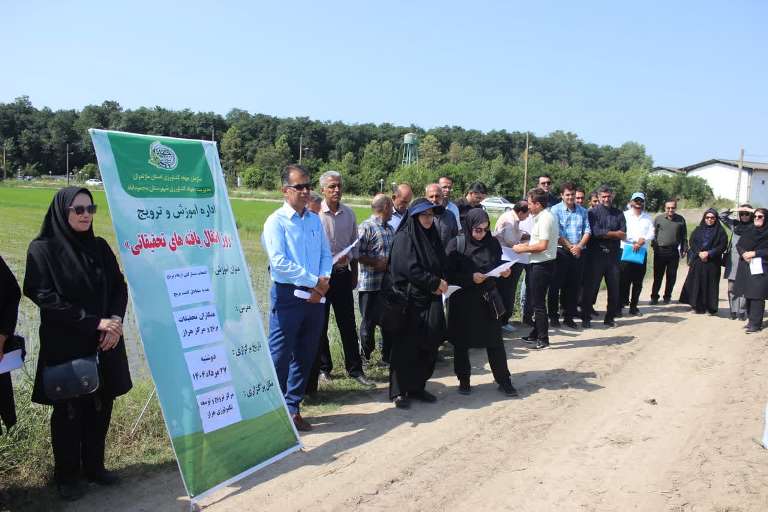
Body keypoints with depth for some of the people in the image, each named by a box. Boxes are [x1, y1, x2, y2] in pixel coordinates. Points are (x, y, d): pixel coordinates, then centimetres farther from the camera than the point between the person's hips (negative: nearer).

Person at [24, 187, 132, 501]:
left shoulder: (100, 247, 6)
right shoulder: (43, 249, -8)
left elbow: (119, 287, 6)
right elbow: (44, 297, -15)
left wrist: (115, 322, -13)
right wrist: (94, 322, -19)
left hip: (104, 344, 4)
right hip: (65, 346, -4)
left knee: (100, 407, 11)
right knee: (69, 411, 8)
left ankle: (94, 465, 28)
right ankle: (66, 474, 24)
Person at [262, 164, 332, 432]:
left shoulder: (315, 220, 12)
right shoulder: (276, 221, -7)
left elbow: (326, 255, 12)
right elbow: (279, 262, -17)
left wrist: (323, 282, -7)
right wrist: (314, 281, -14)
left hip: (315, 297, 6)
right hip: (287, 296, -6)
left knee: (305, 356, 13)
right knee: (280, 357, -3)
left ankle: (293, 408, 26)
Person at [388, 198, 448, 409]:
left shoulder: (432, 237, 13)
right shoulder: (404, 238, -10)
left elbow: (441, 266, 16)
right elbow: (411, 269, -18)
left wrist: (441, 284, -4)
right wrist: (435, 283, -12)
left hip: (430, 301, 7)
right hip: (409, 301, -7)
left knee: (427, 346, 8)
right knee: (406, 347, -1)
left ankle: (417, 387, 19)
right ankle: (399, 391, 9)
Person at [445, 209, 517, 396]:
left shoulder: (493, 243, 1)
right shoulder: (456, 244, -9)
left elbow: (498, 266, 13)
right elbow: (448, 274, -11)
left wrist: (504, 272, -9)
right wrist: (470, 278, -22)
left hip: (487, 299, 2)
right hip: (463, 301, -2)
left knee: (495, 341, 4)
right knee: (462, 342, 8)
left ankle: (503, 381, 16)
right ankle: (464, 380, 23)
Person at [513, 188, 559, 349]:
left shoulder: (545, 218, -18)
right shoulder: (544, 216, 13)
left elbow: (543, 245, -23)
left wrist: (523, 249, -14)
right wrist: (527, 245, 13)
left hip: (542, 265, -10)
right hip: (539, 264, 10)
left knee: (538, 303, -3)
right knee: (536, 301, 18)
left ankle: (543, 339, 4)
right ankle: (535, 334, 28)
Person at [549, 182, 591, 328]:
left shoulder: (582, 211, 11)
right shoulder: (555, 210, -3)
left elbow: (587, 230, 5)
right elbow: (556, 233, -10)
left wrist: (579, 246, -10)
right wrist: (570, 247, -13)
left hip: (578, 253, 4)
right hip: (561, 252, -4)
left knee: (574, 286, 7)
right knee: (556, 286, 1)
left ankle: (569, 317, 16)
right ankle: (553, 316, 10)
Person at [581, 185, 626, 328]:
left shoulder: (618, 214, 10)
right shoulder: (592, 212, -1)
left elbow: (623, 235, 1)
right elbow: (596, 232, -15)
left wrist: (605, 233, -12)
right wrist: (615, 233, -6)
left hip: (613, 255, 4)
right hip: (596, 255, -4)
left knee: (614, 288, 8)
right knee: (591, 287, 0)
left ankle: (610, 318, 20)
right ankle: (586, 318, 8)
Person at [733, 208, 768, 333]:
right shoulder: (748, 231, 14)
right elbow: (738, 245, 11)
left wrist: (754, 253, -14)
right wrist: (744, 253, -8)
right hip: (746, 266, 5)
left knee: (757, 296, -8)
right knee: (748, 294, 7)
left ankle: (756, 324, -6)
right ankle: (751, 320, 16)